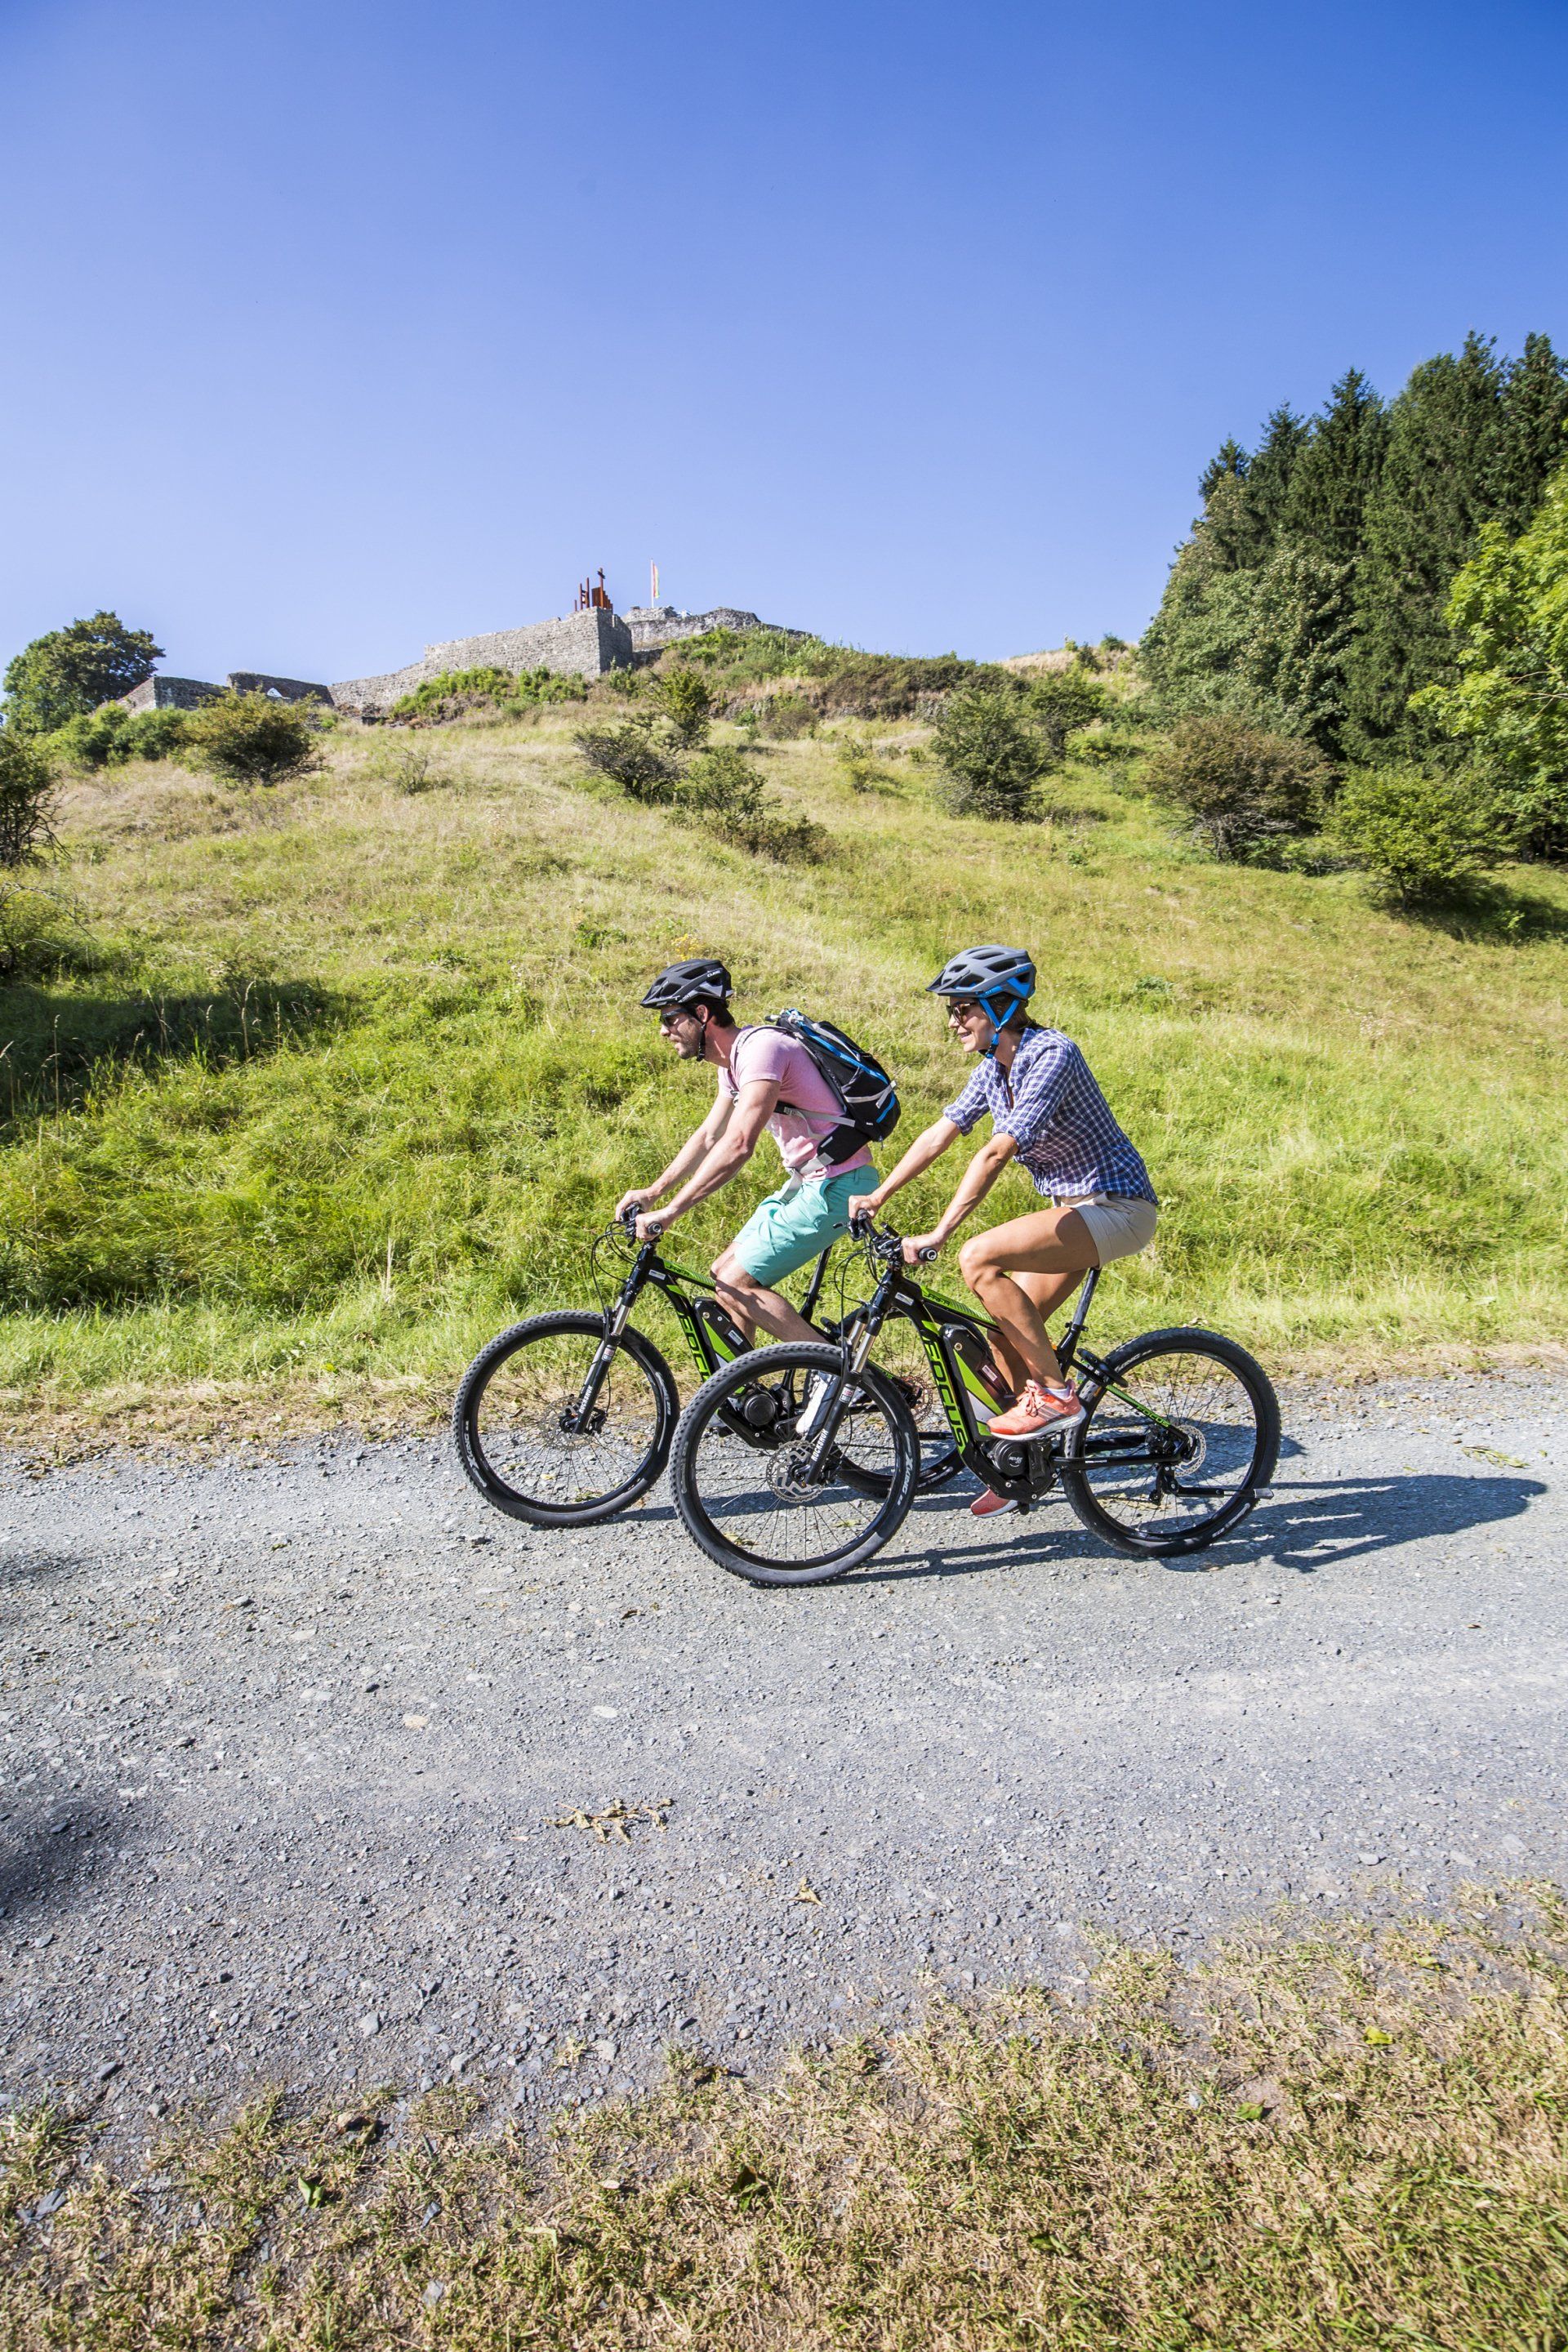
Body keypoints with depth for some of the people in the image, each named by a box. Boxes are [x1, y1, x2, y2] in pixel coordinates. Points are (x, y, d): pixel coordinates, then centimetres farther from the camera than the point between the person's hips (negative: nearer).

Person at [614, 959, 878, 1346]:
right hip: (808, 1181, 10)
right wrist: (652, 1192, 15)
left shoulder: (761, 1048, -21)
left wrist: (669, 1212, -30)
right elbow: (709, 1136, 21)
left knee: (734, 1284, -10)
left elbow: (738, 1146, -31)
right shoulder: (730, 1062, 11)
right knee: (724, 1272, 11)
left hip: (836, 1186, -10)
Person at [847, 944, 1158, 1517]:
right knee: (1003, 1330, 4)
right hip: (1077, 1210, 9)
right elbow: (940, 1133, 7)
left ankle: (1056, 1394, -13)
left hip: (1118, 1207, -9)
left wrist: (937, 1234, -33)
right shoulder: (995, 1064, 5)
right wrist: (875, 1197, 2)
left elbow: (996, 1152, -30)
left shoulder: (1051, 1054, -22)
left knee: (979, 1258, -25)